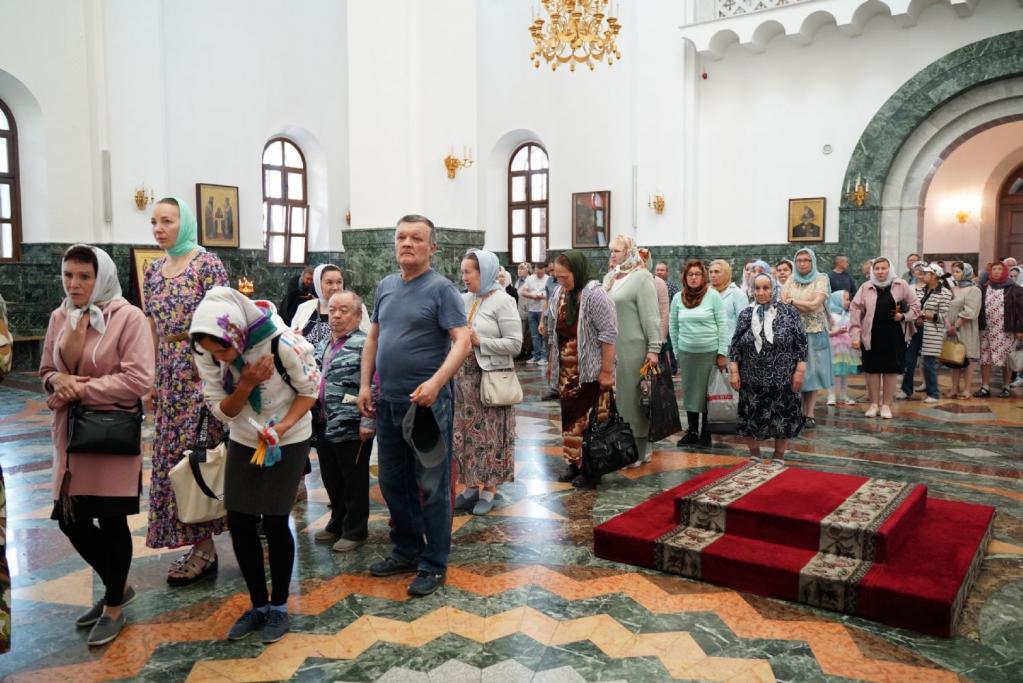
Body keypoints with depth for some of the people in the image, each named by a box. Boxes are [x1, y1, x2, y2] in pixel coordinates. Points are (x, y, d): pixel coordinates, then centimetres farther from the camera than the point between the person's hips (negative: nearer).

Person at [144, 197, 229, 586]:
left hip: (202, 368, -7)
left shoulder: (206, 263, -7)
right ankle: (200, 546, 18)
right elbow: (153, 331, 15)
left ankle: (203, 549, 6)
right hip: (169, 373, 7)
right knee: (174, 456, 8)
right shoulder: (154, 271, 13)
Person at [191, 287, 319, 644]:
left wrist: (281, 427, -27)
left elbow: (310, 390, -15)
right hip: (243, 440, 4)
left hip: (288, 439, -4)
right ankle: (258, 604, 22)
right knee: (239, 523, 3)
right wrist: (246, 385, -30)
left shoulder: (283, 344, -29)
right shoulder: (206, 353, -17)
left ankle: (279, 606, 17)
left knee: (274, 522, -3)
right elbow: (220, 410, -11)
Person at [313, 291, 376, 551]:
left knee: (354, 481, 6)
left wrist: (368, 422, -22)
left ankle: (355, 530, 19)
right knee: (331, 479, 18)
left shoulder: (364, 344, -11)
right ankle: (337, 523, 34)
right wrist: (313, 415, 17)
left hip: (351, 427, -8)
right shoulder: (323, 346, 15)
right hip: (323, 425, 8)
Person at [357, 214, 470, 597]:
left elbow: (462, 341, -16)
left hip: (426, 401, -7)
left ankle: (433, 564, 15)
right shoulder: (385, 287, 11)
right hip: (387, 401, 7)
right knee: (393, 482, 16)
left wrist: (435, 382, -29)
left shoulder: (440, 288, -8)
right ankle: (407, 551, 33)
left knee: (431, 486, 2)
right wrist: (365, 384, 9)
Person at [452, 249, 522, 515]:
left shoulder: (503, 301, -9)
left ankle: (489, 488, 15)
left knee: (489, 434, 3)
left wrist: (479, 341, -16)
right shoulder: (464, 300, 7)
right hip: (464, 378, 6)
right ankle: (472, 484, 23)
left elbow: (515, 344, -14)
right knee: (466, 432, 10)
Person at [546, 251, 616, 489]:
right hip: (567, 370, 7)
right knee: (570, 415, 12)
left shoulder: (594, 294, -16)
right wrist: (553, 362, 18)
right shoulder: (560, 294, 7)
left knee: (590, 419, 0)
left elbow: (609, 334, -17)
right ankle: (574, 462, 24)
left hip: (589, 370, -7)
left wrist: (606, 371, -17)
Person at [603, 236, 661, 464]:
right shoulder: (609, 278, 13)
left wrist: (654, 349, -16)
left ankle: (637, 451, 12)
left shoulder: (641, 277, -7)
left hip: (632, 347, -6)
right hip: (609, 346, 7)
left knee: (632, 397, 1)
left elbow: (651, 316, -12)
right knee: (613, 396, 11)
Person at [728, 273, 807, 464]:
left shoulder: (789, 312, -3)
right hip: (752, 380, 2)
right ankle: (754, 456, 26)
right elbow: (735, 346, 4)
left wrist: (800, 371, -8)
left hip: (782, 380, -1)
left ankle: (779, 458, 23)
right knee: (751, 419, 7)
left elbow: (801, 344, -2)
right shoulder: (746, 314, 3)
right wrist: (734, 372, -3)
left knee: (783, 418, 6)